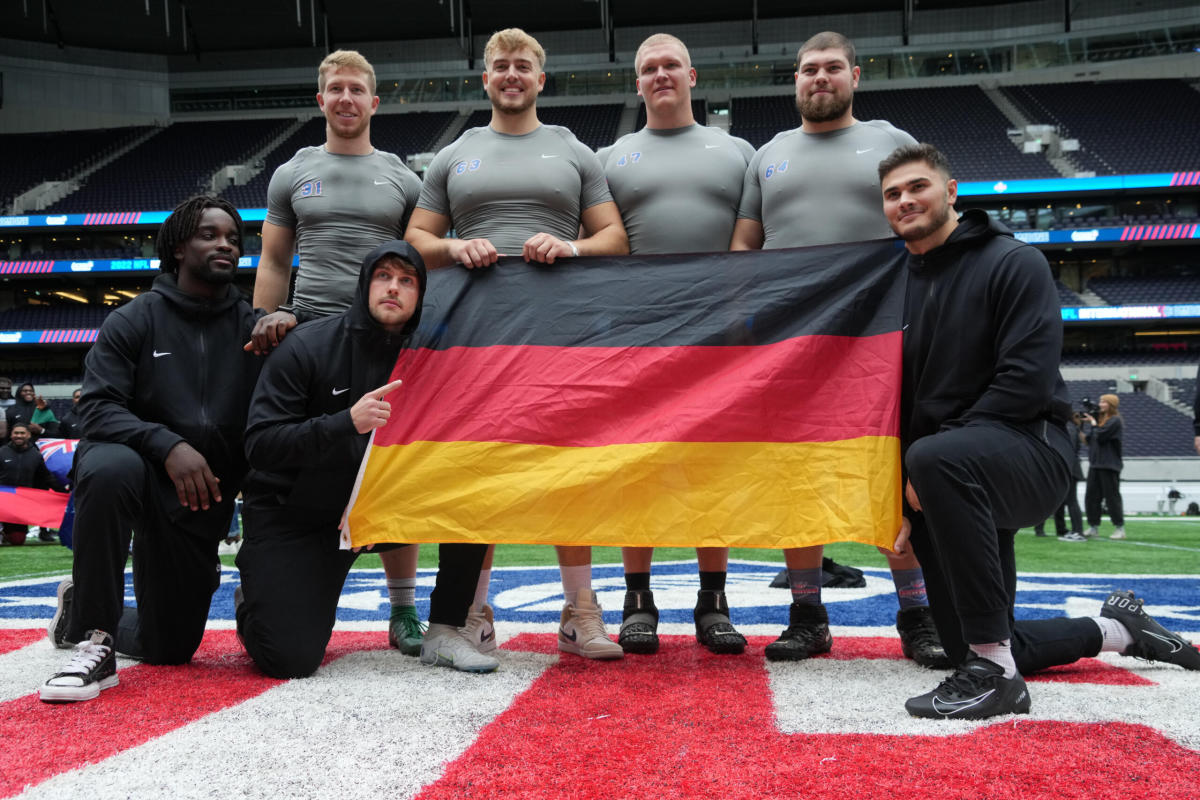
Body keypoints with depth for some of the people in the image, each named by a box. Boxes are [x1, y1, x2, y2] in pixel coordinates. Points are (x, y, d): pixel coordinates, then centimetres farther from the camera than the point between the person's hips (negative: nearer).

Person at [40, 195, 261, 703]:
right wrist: (167, 445, -30)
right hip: (144, 475, -3)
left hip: (204, 500, 3)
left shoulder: (251, 327, 6)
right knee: (108, 467, -41)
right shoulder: (134, 321, 0)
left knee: (169, 649, 6)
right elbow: (98, 407, -10)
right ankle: (93, 643, -26)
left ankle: (81, 611, 41)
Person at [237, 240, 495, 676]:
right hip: (291, 513, -4)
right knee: (291, 658, -17)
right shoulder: (307, 346, -14)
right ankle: (257, 599, 21)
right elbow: (260, 444, -21)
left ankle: (444, 631, -10)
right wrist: (347, 422, -33)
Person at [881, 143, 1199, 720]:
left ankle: (994, 672, -36)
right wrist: (904, 501, 2)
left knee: (934, 458, -41)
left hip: (1031, 449, -7)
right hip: (951, 495, 7)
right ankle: (1114, 629, 32)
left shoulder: (1013, 263, -5)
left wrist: (926, 466, -20)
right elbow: (898, 408, 14)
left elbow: (1027, 379, -18)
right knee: (966, 645, 6)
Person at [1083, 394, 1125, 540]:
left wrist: (1093, 424, -5)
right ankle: (1093, 526, 13)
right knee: (1091, 496, 6)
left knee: (1112, 497, -5)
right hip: (1095, 464, 8)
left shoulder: (1115, 421, -7)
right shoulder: (1100, 419, 18)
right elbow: (1088, 439, 16)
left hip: (1109, 465, -8)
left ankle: (1119, 528, 1)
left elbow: (1100, 436, -17)